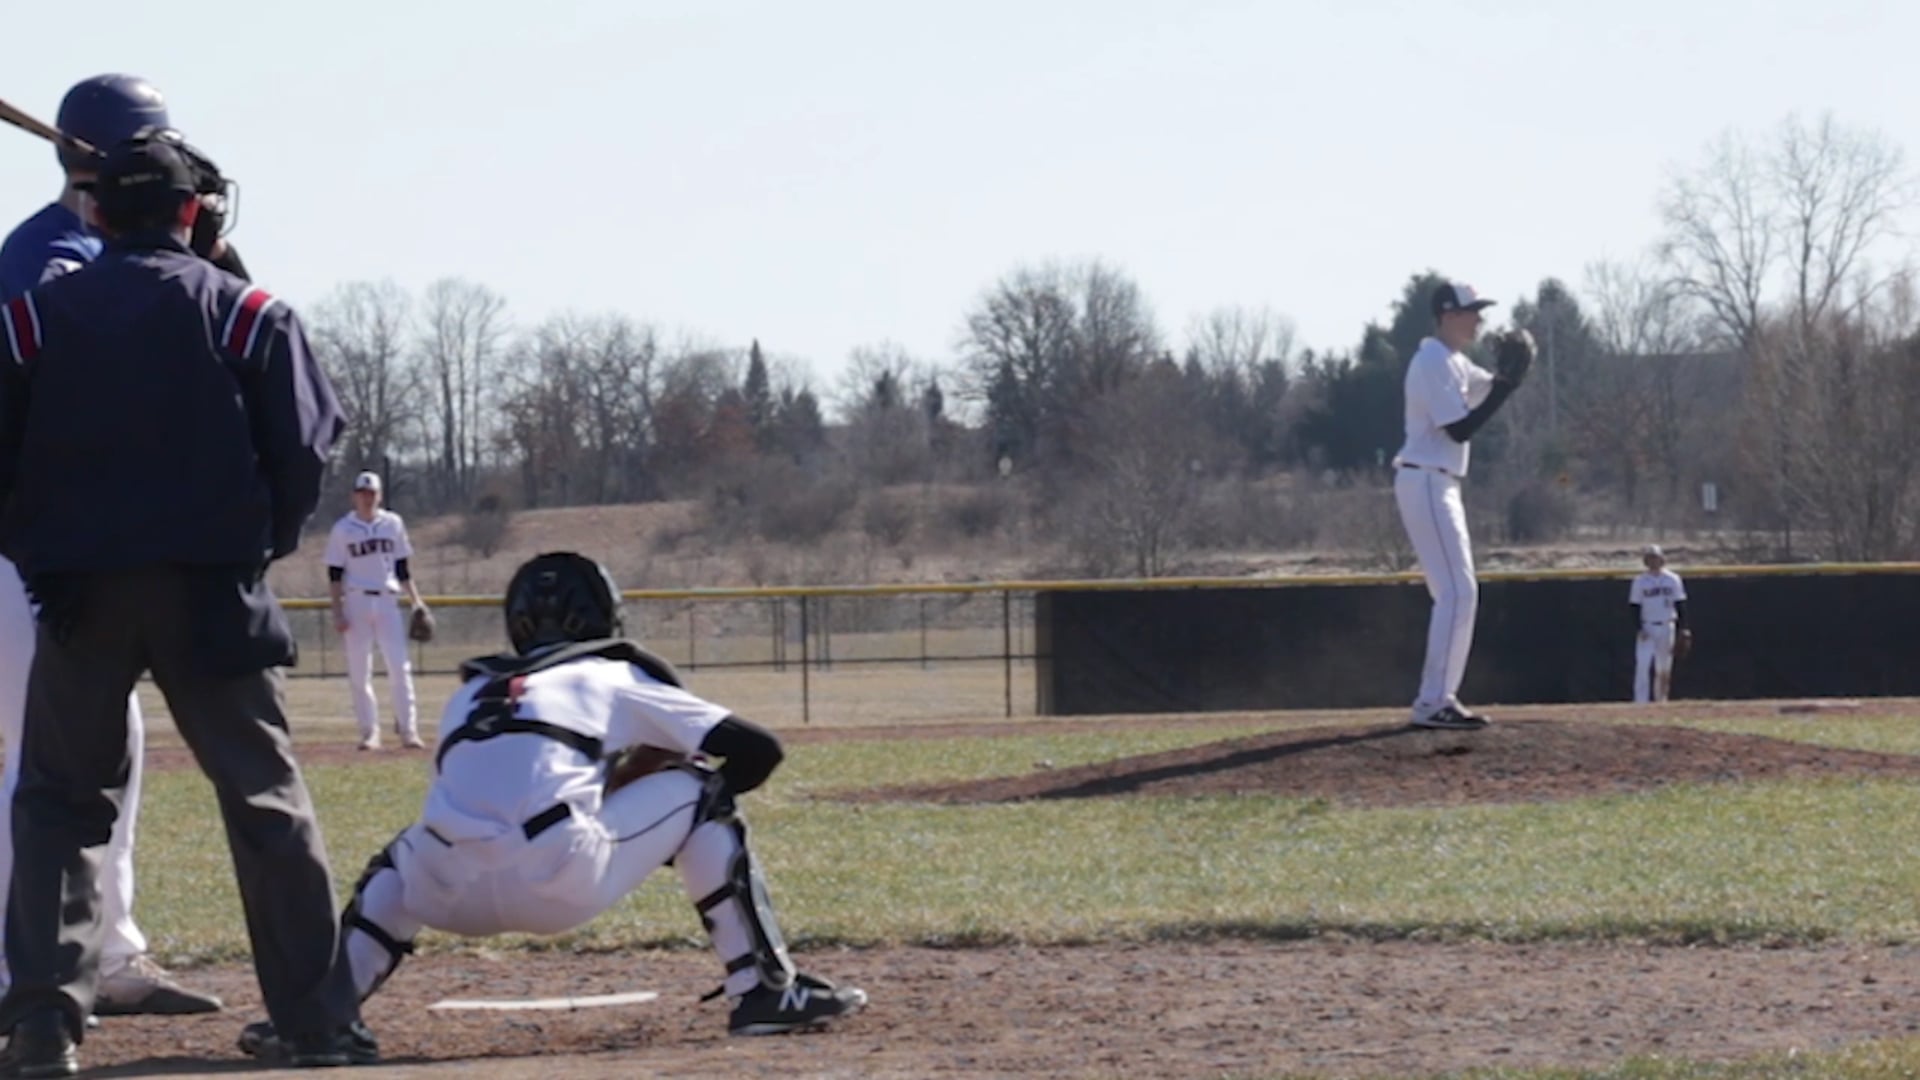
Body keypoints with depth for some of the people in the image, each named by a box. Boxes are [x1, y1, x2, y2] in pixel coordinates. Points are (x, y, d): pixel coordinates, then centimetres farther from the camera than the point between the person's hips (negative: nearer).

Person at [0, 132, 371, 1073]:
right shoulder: (249, 315, 0)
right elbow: (305, 450, -4)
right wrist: (259, 548, 10)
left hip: (78, 592, 1)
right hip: (210, 595, -1)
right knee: (266, 800, 6)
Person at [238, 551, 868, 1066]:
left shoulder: (473, 692, 33)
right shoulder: (618, 678, 22)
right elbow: (757, 751, 19)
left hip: (455, 898, 4)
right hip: (562, 883, -4)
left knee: (405, 856, 41)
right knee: (697, 789, 21)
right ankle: (765, 991, 14)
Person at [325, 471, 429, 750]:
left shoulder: (393, 524, 8)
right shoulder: (342, 529, 1)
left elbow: (403, 568, 13)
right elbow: (334, 575, 1)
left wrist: (416, 600, 5)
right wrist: (337, 612, -6)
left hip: (387, 601, 1)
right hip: (356, 602, -1)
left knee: (400, 666, -6)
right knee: (359, 672, -1)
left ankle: (408, 730, -5)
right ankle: (369, 733, 5)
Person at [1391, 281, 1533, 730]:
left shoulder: (1453, 362, 17)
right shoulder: (1435, 362, -14)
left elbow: (1487, 388, 24)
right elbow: (1460, 430, -19)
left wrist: (1508, 375, 3)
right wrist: (1508, 384, -18)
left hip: (1441, 486, 11)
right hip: (1425, 484, -11)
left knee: (1458, 594, 12)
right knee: (1457, 592, -14)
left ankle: (1440, 698, 14)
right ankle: (1433, 703, -16)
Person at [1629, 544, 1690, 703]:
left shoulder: (1672, 580, 3)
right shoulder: (1640, 582, 2)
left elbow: (1680, 605, 5)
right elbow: (1635, 607, 1)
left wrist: (1682, 629, -3)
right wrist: (1638, 629, -11)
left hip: (1666, 628, 1)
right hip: (1646, 628, -1)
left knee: (1664, 669, 5)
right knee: (1642, 665, -14)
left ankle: (1661, 701, 15)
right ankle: (1640, 703, -16)